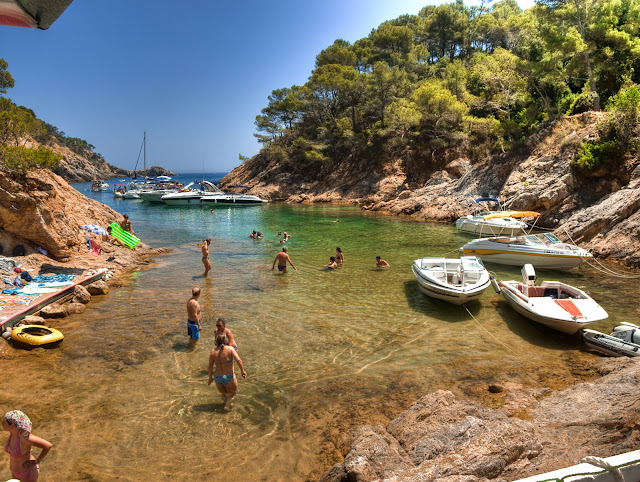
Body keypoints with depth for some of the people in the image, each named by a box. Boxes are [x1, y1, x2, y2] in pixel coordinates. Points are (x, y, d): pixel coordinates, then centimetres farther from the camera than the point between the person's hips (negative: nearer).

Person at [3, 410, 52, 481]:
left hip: (27, 472, -8)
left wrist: (37, 461, -19)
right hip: (17, 470, 8)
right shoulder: (13, 430, -14)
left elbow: (48, 445, -32)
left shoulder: (25, 436, -38)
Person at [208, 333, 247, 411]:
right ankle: (227, 405, 5)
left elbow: (210, 366, -3)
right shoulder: (230, 349, -12)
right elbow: (238, 360, -23)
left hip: (217, 378, 3)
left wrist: (210, 378, 9)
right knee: (233, 393, 21)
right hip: (229, 378, -3)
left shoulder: (213, 351, -4)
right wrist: (242, 371, -15)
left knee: (223, 393, 31)